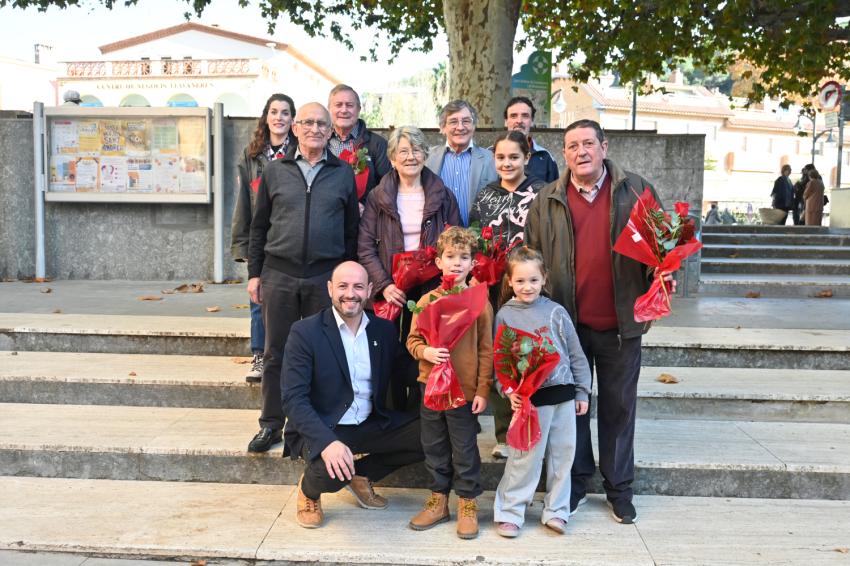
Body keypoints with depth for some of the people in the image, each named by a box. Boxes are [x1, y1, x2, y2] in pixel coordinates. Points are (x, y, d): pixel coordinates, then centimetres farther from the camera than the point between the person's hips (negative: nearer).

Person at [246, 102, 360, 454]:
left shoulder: (343, 174, 7)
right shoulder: (274, 171, 9)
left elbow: (351, 229, 8)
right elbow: (259, 226, 10)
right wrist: (254, 273, 5)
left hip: (326, 276, 0)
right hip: (279, 274, 1)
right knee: (276, 352, 6)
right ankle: (271, 425, 18)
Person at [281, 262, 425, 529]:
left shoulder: (384, 329, 5)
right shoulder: (305, 332, -10)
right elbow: (293, 397, -17)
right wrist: (327, 442, -31)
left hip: (371, 425, 5)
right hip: (321, 427, -5)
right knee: (330, 473, -34)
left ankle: (361, 475, 11)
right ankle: (309, 490, 7)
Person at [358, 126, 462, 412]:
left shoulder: (442, 196, 9)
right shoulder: (378, 197, 7)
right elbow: (365, 247, 2)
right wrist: (384, 284, -11)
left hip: (430, 290, 0)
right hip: (390, 291, 0)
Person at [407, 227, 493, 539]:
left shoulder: (480, 303, -5)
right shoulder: (426, 301, 1)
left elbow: (486, 350, -3)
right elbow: (413, 339, 8)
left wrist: (483, 390, -6)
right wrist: (425, 351, -14)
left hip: (465, 390, -3)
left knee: (465, 450, 6)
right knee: (434, 448, 14)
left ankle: (467, 504, 23)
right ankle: (438, 501, 30)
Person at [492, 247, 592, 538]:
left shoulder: (556, 311, 4)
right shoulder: (505, 315, 1)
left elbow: (575, 354, 9)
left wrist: (582, 391, 9)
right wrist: (509, 391, -12)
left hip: (563, 395, 3)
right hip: (529, 398, -2)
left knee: (562, 454, 9)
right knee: (526, 456, 0)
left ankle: (555, 510, 25)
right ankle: (510, 512, 15)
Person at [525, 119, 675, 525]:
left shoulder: (637, 192, 2)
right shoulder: (547, 201, 5)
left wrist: (663, 272, -14)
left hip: (619, 323, -1)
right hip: (568, 322, 1)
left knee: (619, 406, 10)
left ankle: (619, 487, 25)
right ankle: (575, 482, 28)